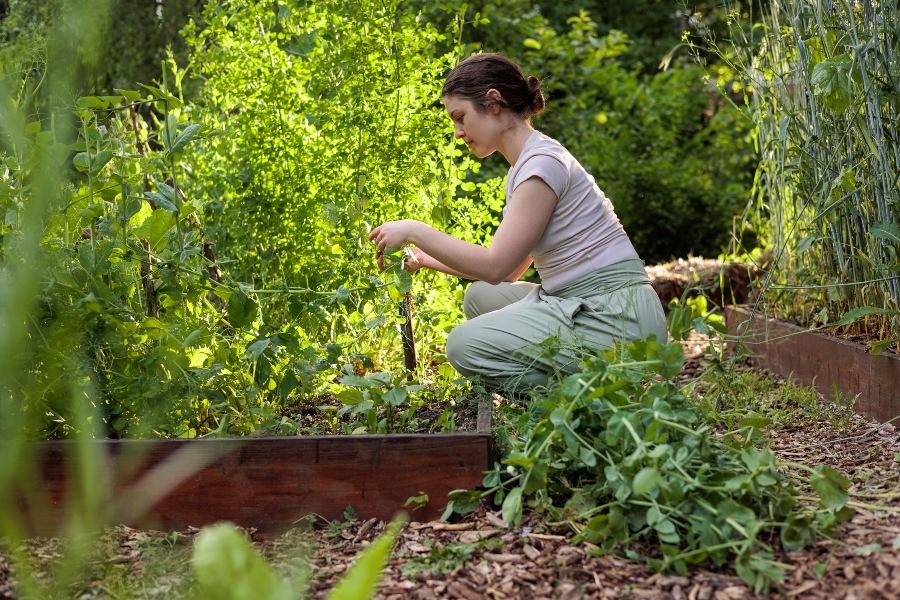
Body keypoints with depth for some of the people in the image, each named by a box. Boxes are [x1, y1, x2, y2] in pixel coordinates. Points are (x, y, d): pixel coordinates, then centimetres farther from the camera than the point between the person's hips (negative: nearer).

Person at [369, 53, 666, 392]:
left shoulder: (543, 162, -14)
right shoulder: (524, 165, 16)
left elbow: (496, 266, -18)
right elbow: (509, 270, 17)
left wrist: (414, 231, -10)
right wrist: (428, 260, 12)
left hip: (614, 316, -10)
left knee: (465, 345, -14)